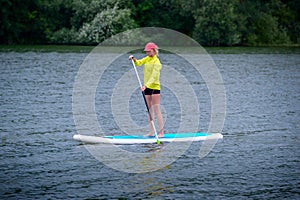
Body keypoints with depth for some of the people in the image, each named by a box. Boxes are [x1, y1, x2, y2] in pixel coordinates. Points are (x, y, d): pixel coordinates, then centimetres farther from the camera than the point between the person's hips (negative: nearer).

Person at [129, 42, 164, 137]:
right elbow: (138, 63, 10)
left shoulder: (157, 62, -16)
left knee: (157, 110, -8)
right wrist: (134, 59, -11)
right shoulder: (147, 59, 9)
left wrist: (146, 85, -35)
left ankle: (161, 132, -6)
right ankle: (151, 132, 13)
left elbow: (153, 77, -24)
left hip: (155, 87, -8)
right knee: (149, 110, 9)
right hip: (147, 87, 8)